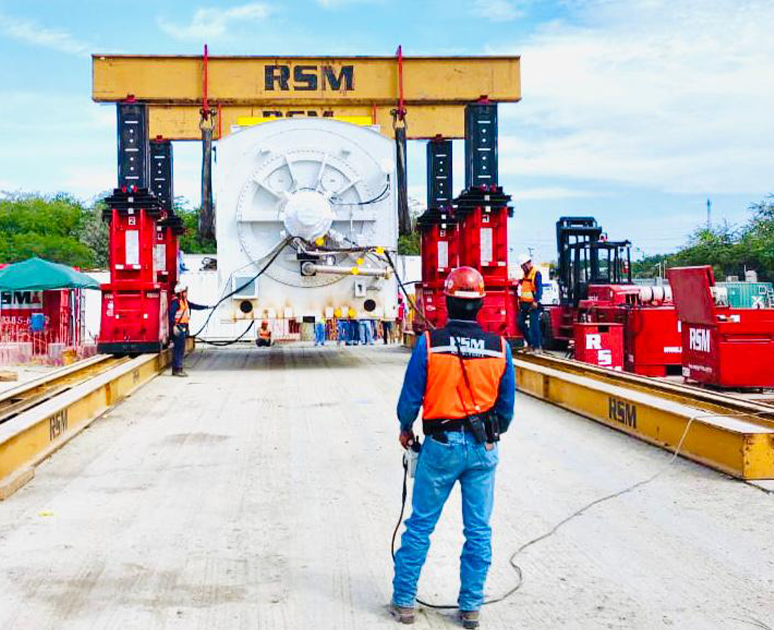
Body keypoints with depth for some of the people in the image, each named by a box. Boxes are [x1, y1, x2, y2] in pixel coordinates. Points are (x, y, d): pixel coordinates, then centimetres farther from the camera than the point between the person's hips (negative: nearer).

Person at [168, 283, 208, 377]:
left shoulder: (185, 301, 16)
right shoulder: (175, 301, -12)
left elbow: (194, 306, 24)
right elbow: (171, 314, -20)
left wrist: (207, 307, 22)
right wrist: (174, 326, -28)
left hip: (183, 328, 10)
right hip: (177, 328, -10)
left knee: (181, 349, 13)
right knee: (178, 349, -9)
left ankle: (179, 368, 19)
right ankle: (177, 369, -6)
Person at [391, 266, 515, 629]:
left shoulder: (429, 344, -12)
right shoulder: (499, 347, -4)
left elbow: (410, 396, -5)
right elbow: (507, 403, 5)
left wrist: (405, 430, 14)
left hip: (441, 445, -2)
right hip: (483, 449, 2)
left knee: (419, 526, 10)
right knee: (478, 531, 11)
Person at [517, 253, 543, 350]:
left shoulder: (536, 273, -9)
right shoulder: (525, 274, 17)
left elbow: (539, 288, -16)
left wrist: (536, 301, -23)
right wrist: (520, 299, 17)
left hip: (533, 304, -9)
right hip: (524, 303, 9)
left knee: (534, 325, -8)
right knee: (521, 323, 11)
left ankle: (537, 346, -3)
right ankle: (530, 342, 23)